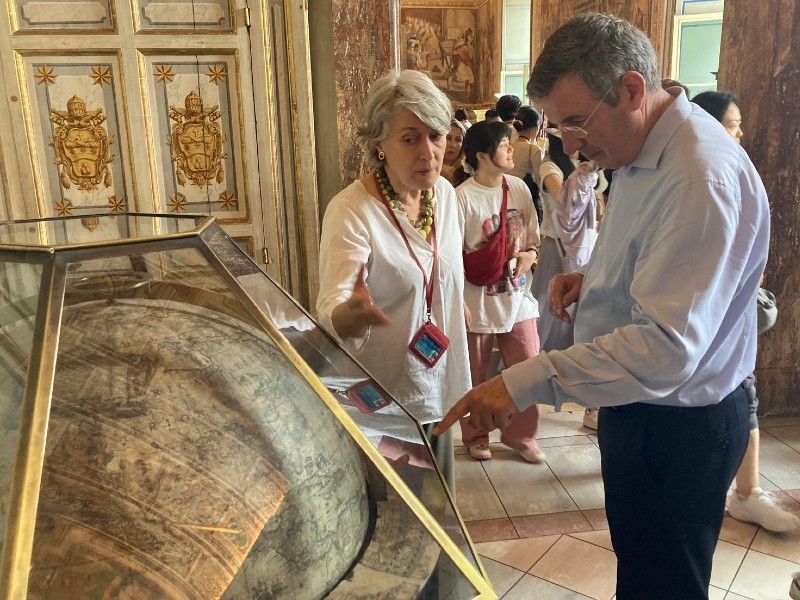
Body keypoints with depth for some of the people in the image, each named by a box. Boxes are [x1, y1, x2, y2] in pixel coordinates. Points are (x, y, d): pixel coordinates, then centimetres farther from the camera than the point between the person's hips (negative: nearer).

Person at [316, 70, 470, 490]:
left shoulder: (444, 193, -2)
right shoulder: (351, 211, -22)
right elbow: (330, 311, -29)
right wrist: (352, 311, -49)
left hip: (437, 388, 6)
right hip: (381, 398, -6)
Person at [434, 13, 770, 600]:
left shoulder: (702, 178, -29)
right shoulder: (641, 152, 3)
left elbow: (668, 347, -36)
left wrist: (525, 382, -38)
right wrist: (592, 278, 0)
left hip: (681, 424, -9)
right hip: (639, 405, 9)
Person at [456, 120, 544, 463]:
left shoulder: (519, 188, 2)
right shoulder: (462, 197, -14)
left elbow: (533, 236, 12)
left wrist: (530, 253, -10)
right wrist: (459, 304, -17)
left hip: (518, 298, 5)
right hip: (478, 303, -5)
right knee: (475, 377, 12)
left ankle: (521, 436, 31)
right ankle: (476, 437, 34)